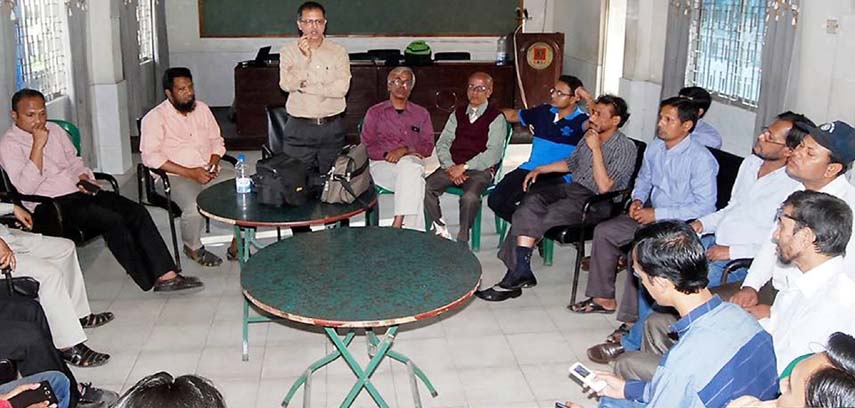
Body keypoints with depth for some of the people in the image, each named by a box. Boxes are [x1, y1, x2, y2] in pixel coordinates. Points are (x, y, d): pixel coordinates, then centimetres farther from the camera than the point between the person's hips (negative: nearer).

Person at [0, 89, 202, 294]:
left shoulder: (54, 130, 15)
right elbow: (26, 188, -17)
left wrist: (83, 176, 3)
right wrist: (37, 146, -19)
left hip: (79, 191, 7)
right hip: (51, 206, -7)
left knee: (137, 212, -15)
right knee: (113, 221, -28)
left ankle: (166, 275, -19)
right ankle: (150, 281, -17)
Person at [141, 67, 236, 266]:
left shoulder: (202, 109, 13)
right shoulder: (155, 118, -5)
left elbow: (217, 140, 19)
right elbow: (150, 156, -14)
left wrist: (214, 162, -4)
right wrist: (189, 172, -20)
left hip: (208, 172, 6)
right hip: (175, 177, -5)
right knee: (195, 207, -35)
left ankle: (236, 244, -4)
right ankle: (193, 248, -3)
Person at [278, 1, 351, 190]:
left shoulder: (338, 52, 3)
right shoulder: (288, 51, 3)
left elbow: (341, 88, -11)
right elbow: (287, 85, -13)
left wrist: (305, 86, -10)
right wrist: (305, 57, -22)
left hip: (332, 127, 1)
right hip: (299, 128, -1)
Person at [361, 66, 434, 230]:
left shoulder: (421, 114, 23)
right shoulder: (375, 112, 19)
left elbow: (428, 147, 11)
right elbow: (367, 145, 8)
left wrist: (405, 150, -9)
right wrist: (387, 154, -11)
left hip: (412, 162, 1)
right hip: (382, 165, -1)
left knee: (409, 168, -38)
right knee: (413, 174, -35)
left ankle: (398, 222, -41)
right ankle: (413, 229, -38)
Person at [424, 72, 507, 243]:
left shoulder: (496, 118, 3)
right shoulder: (458, 114, 19)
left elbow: (493, 154, -7)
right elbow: (442, 144, 12)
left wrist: (464, 167, -14)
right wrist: (450, 167, -7)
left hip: (480, 169, -4)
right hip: (452, 167, 5)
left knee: (470, 197, -36)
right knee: (425, 187, -23)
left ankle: (462, 240, -18)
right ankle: (441, 231, -9)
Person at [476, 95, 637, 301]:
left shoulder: (625, 148, -9)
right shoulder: (590, 137, 15)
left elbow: (604, 187, -19)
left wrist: (596, 149, -18)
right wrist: (539, 170, 19)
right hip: (572, 188, 7)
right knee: (532, 201, -23)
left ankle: (518, 272, -19)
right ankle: (520, 271, -27)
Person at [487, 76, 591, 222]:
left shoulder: (580, 120, -2)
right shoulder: (544, 112, 15)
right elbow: (513, 115, 29)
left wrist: (588, 98, -19)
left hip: (558, 177, -5)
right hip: (530, 170, 6)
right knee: (496, 200, -15)